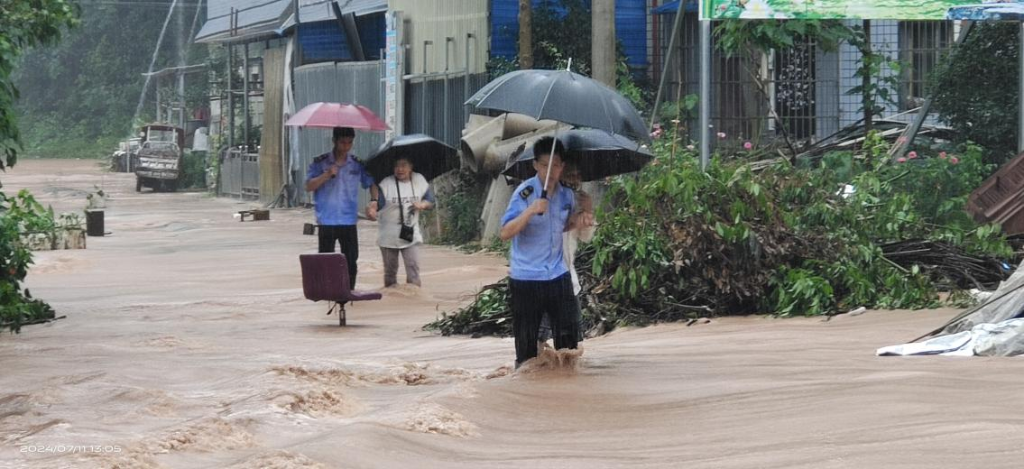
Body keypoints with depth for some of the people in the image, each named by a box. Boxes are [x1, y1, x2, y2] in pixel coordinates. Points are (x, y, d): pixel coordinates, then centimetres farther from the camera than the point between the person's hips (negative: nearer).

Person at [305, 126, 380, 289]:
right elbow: (309, 187, -5)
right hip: (327, 222, -2)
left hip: (349, 222, 2)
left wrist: (373, 201, -8)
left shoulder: (357, 164, 6)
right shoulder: (320, 163, -1)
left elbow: (371, 183, 11)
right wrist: (327, 175, -18)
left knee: (351, 262, 4)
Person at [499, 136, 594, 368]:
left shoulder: (566, 194, 4)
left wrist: (577, 220, 0)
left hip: (558, 275, 5)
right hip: (526, 278, -5)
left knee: (568, 335, 4)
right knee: (526, 340, 2)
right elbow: (505, 233, -19)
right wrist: (531, 211, -32)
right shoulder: (524, 193, -12)